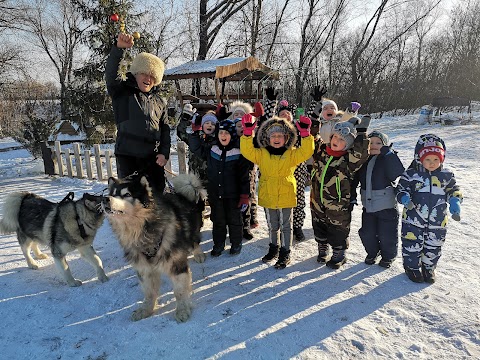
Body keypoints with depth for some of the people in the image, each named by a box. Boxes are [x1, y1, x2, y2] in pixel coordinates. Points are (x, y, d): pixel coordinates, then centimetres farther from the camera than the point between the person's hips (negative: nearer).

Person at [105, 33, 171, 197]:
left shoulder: (160, 101, 13)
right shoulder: (122, 92, 3)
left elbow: (165, 130, 12)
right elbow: (110, 74, -17)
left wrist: (164, 153, 0)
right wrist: (118, 48, -31)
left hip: (152, 157, 4)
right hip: (127, 155, -3)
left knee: (158, 193, 13)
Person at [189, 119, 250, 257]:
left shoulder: (238, 153, -8)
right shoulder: (211, 150, 3)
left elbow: (244, 176, -8)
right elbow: (196, 147, 15)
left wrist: (245, 196, -10)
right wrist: (195, 132, 3)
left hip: (233, 195, -3)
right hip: (215, 194, 3)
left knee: (234, 220, 12)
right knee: (218, 220, 14)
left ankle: (236, 243, 31)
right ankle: (218, 244, 31)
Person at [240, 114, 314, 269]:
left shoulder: (291, 154, -2)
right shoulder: (262, 154, 0)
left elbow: (306, 152, -15)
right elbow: (247, 150, -10)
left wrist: (305, 134, -25)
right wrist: (248, 132, -20)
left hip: (286, 197, -2)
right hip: (268, 197, 2)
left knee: (285, 226, 10)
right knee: (272, 226, 19)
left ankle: (285, 253, 23)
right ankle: (274, 248, 38)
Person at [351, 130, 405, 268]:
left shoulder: (388, 159, -9)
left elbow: (398, 173, -28)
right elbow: (354, 180, 10)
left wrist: (388, 153, -30)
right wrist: (352, 199, 4)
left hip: (387, 206, -4)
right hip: (368, 206, 4)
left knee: (387, 235, 7)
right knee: (367, 234, 13)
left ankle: (388, 256, 35)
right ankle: (372, 253, 40)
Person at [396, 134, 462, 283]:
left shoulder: (447, 175, 0)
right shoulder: (410, 174, -9)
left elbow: (453, 190, 11)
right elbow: (401, 190, -4)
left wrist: (455, 202, -7)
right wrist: (405, 199, -24)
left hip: (437, 221, 3)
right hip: (413, 220, -3)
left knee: (433, 247, 17)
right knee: (412, 246, 8)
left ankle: (428, 267, 41)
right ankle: (412, 266, 32)